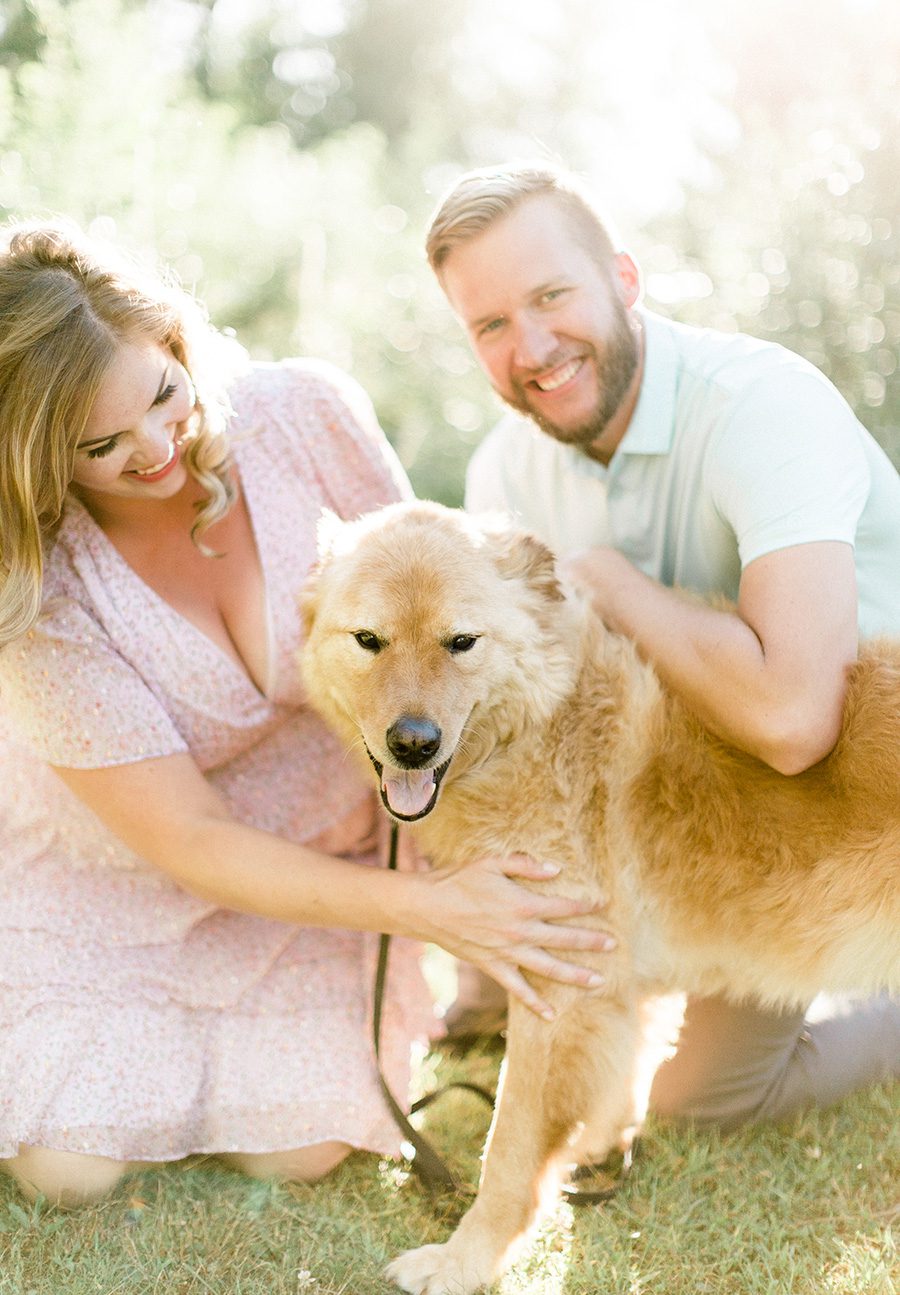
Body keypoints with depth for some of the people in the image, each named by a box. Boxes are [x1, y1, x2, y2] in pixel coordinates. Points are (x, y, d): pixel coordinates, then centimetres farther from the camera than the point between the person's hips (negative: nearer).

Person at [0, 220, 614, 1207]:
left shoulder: (301, 415, -24)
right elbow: (192, 842, -26)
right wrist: (426, 910, -35)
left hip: (316, 838, 2)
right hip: (105, 863, -1)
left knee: (298, 1153, -5)